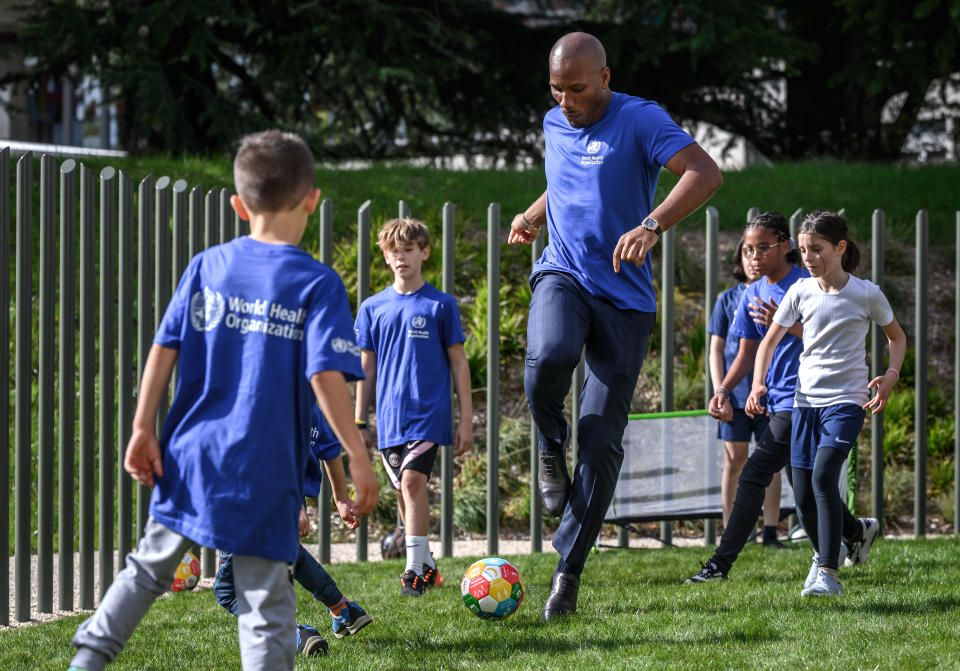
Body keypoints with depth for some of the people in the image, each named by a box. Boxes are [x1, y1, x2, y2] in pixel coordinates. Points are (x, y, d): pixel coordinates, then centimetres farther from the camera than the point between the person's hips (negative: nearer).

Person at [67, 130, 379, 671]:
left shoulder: (206, 266, 5)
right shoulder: (317, 284, -8)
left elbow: (164, 348, 2)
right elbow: (326, 377, -16)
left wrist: (144, 429, 7)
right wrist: (359, 458, -11)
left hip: (192, 460, 4)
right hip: (266, 476, -4)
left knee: (150, 567, 21)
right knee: (266, 603, 1)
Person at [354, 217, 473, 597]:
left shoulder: (441, 305, 2)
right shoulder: (373, 308, 9)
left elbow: (458, 363, 4)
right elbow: (366, 369, 13)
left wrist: (466, 419, 0)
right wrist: (359, 422, 10)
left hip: (429, 412, -4)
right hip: (390, 419, 4)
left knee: (413, 481, -18)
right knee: (405, 492, 7)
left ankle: (415, 570, -16)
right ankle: (427, 565, 23)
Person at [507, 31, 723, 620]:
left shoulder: (640, 120, -8)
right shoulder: (554, 125, 11)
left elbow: (706, 174, -22)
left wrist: (652, 226, -35)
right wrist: (534, 216, 16)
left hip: (625, 296, -3)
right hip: (563, 276, 3)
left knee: (603, 442, -6)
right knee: (550, 356, -34)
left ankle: (569, 571, 4)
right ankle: (551, 447, -3)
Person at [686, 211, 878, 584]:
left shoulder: (806, 285, -9)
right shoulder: (754, 294, 12)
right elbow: (747, 353, 16)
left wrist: (786, 325, -26)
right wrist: (723, 390, 1)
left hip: (800, 397, -8)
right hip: (777, 400, 8)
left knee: (753, 476, -13)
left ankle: (720, 564, -13)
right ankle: (857, 530, 36)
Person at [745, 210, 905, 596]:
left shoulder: (867, 294, -5)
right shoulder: (800, 292, 2)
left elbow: (897, 336, 11)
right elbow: (770, 341, 10)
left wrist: (891, 375, -6)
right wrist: (758, 384, -6)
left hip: (847, 401, -4)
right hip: (806, 400, 4)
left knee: (823, 474, -24)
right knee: (803, 496, 3)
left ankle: (829, 573, -24)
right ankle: (822, 554, 32)